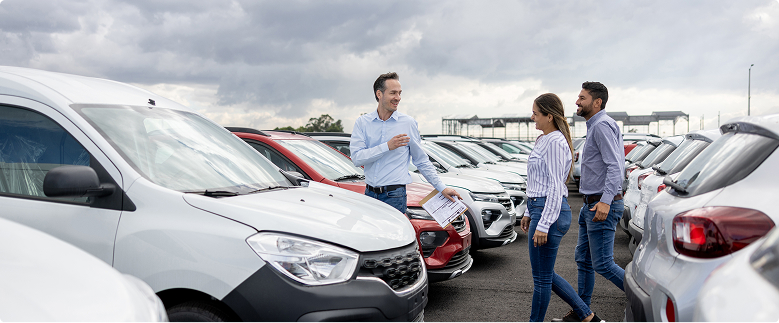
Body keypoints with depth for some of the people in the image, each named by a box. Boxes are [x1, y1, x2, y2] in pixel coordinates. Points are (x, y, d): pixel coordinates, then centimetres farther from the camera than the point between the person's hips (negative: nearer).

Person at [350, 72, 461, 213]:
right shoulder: (362, 122, 3)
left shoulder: (409, 123, 2)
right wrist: (387, 146, -16)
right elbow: (357, 158, -8)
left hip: (394, 196, -2)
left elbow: (422, 161, 9)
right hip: (369, 194, 2)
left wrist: (442, 188, 6)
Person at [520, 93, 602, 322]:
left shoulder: (555, 142, -15)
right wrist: (529, 213, 23)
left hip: (550, 213, -11)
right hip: (540, 209, 11)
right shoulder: (544, 140, 16)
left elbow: (555, 187, -19)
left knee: (542, 277, 2)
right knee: (546, 275, 18)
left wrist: (543, 225, -21)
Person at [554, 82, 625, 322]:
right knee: (584, 259, 14)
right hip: (592, 205, 11)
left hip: (602, 206, -11)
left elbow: (615, 166, -25)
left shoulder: (602, 125, -14)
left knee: (602, 264, -6)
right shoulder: (597, 126, 17)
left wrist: (605, 201, -33)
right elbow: (618, 165, 22)